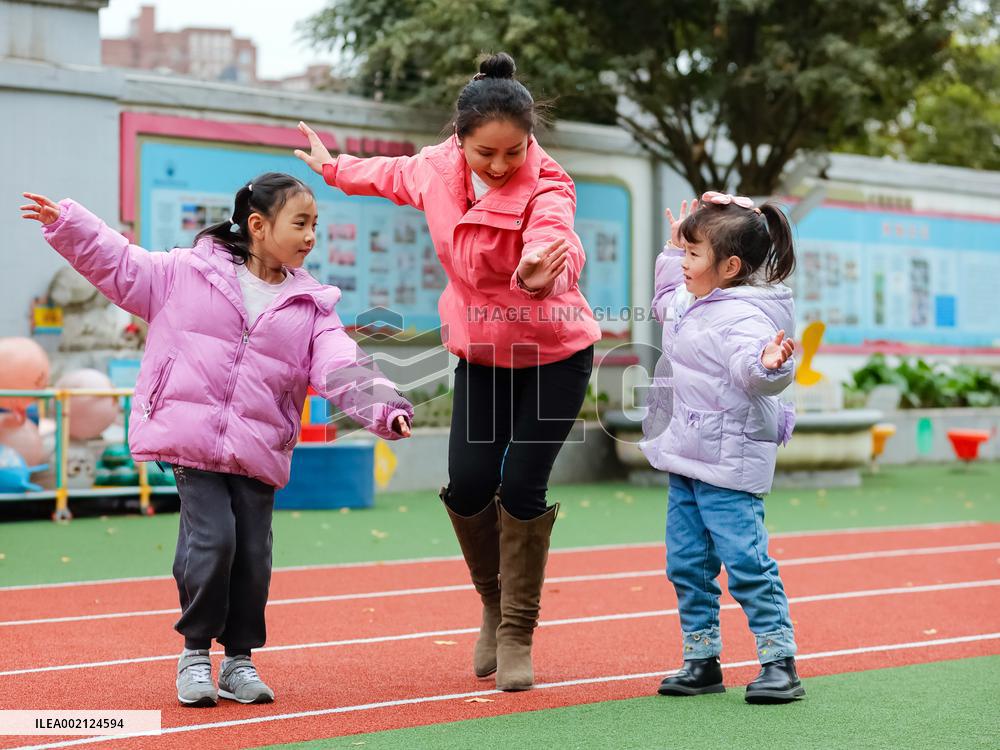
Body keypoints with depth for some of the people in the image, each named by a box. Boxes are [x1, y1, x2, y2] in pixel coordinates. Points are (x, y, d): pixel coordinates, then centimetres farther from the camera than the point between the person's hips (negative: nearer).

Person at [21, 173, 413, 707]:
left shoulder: (311, 307, 7)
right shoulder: (188, 273, 3)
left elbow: (341, 367, -5)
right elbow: (120, 266, 9)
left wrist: (384, 406, -22)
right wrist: (66, 224, 1)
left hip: (258, 452, 3)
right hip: (189, 437, -3)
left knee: (253, 552, 2)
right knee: (211, 538, -12)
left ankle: (239, 660, 20)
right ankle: (195, 652, 9)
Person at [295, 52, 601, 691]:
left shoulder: (547, 186, -26)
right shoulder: (435, 169, -11)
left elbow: (555, 237, -49)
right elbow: (394, 175, 14)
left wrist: (541, 269, -72)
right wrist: (334, 168, 31)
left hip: (557, 355, -4)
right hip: (481, 353, 4)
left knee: (522, 489, -9)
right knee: (468, 486, -4)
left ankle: (518, 633, 10)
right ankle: (495, 602, 24)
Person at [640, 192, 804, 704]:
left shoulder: (744, 317, -20)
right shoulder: (692, 302, 10)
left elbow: (751, 367, -38)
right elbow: (666, 302, 35)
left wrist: (769, 365, -60)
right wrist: (672, 247, 31)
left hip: (729, 466, -10)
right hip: (686, 461, 10)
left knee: (745, 563, -8)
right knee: (686, 565, 12)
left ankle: (779, 663, 0)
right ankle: (702, 661, 21)